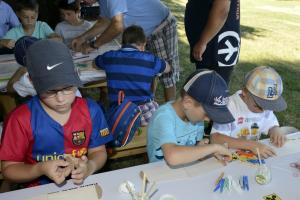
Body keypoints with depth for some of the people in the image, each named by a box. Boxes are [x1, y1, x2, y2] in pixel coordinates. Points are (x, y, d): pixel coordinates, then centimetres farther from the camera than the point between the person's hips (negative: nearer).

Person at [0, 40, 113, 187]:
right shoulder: (20, 119, -13)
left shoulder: (91, 110, -7)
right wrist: (41, 169, -21)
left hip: (83, 185, 2)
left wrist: (90, 167, -17)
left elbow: (98, 151, 3)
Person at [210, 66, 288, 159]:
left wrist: (276, 130, -11)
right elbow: (215, 138, -26)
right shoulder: (229, 106, -19)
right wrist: (251, 145, -32)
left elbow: (271, 126, 12)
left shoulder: (266, 103, 0)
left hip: (254, 155, 5)